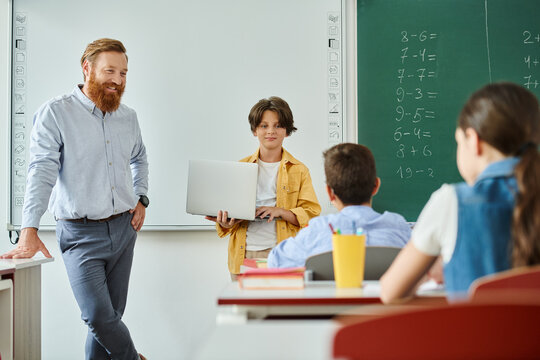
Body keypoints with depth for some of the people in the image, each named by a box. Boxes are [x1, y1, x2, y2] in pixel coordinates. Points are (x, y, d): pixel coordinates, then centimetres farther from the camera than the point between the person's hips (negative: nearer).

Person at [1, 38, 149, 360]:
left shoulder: (128, 117, 9)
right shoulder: (55, 113, -8)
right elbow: (42, 171, -17)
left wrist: (142, 199, 13)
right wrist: (30, 231, -26)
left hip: (124, 228, 5)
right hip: (81, 234, -5)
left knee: (111, 316, 9)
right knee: (99, 316, -13)